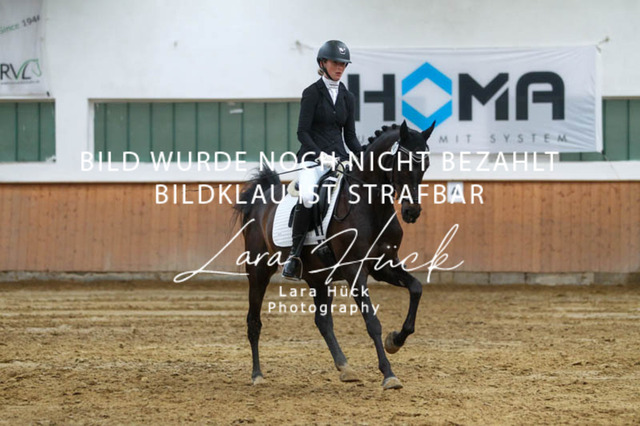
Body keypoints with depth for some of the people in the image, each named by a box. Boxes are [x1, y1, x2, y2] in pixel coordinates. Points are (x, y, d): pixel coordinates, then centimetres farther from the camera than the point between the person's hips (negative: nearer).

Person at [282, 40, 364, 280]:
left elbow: (350, 135, 17)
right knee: (308, 197, -32)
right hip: (313, 158, -5)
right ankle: (294, 255, -25)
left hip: (339, 158, 5)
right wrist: (320, 155, -20)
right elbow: (303, 132, -6)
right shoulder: (313, 93, 1)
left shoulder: (347, 97, 16)